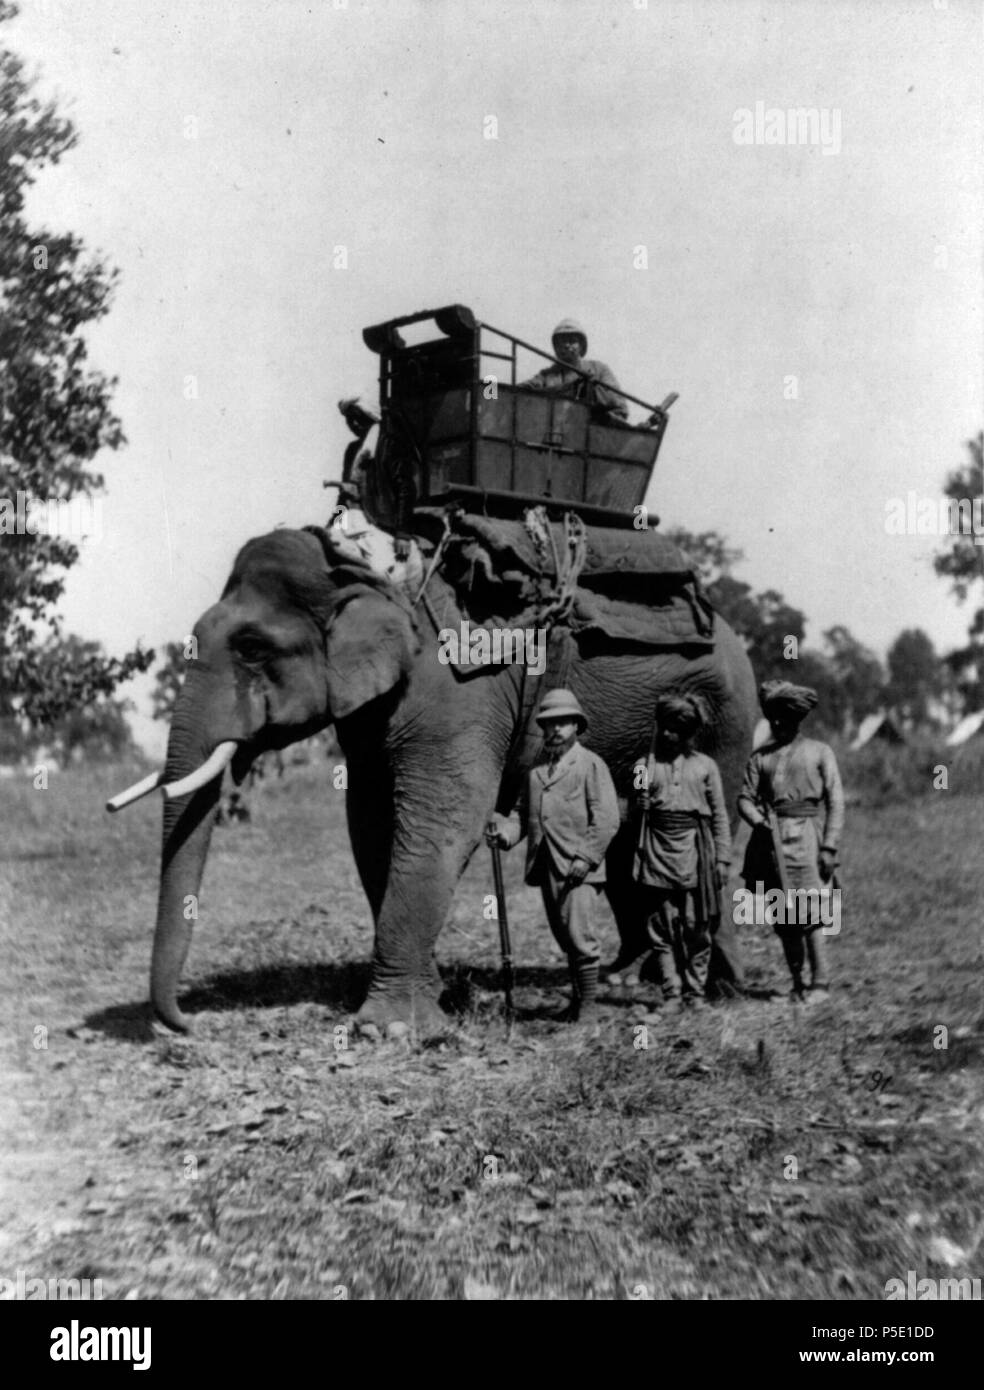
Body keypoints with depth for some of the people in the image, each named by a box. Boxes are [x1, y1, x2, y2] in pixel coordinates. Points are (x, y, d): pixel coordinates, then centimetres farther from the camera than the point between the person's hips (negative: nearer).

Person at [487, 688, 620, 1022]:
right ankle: (577, 997, 20)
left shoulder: (591, 765, 0)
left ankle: (588, 1003, -3)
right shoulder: (536, 769, 17)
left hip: (578, 867, -6)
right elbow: (523, 813, 20)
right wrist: (505, 830, -2)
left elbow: (606, 820, -6)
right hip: (546, 866, 6)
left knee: (580, 934, -11)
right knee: (564, 937, 10)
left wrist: (585, 857, -15)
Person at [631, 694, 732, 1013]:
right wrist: (640, 794, -10)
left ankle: (695, 991, 13)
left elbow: (720, 816, 8)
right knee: (661, 928, 0)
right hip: (658, 854, 1)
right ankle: (671, 993, 7)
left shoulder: (704, 766, 7)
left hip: (695, 853, -1)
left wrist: (723, 858, 4)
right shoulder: (646, 765, 9)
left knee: (697, 929, 2)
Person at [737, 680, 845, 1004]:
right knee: (783, 917, 5)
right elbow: (745, 798, 11)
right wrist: (760, 822, -10)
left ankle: (820, 982, -7)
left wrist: (829, 847, -6)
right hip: (771, 840, 3)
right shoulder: (760, 757, 14)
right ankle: (797, 983, 13)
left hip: (806, 835, -3)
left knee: (808, 912, -12)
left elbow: (835, 803, 2)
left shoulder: (819, 752, 6)